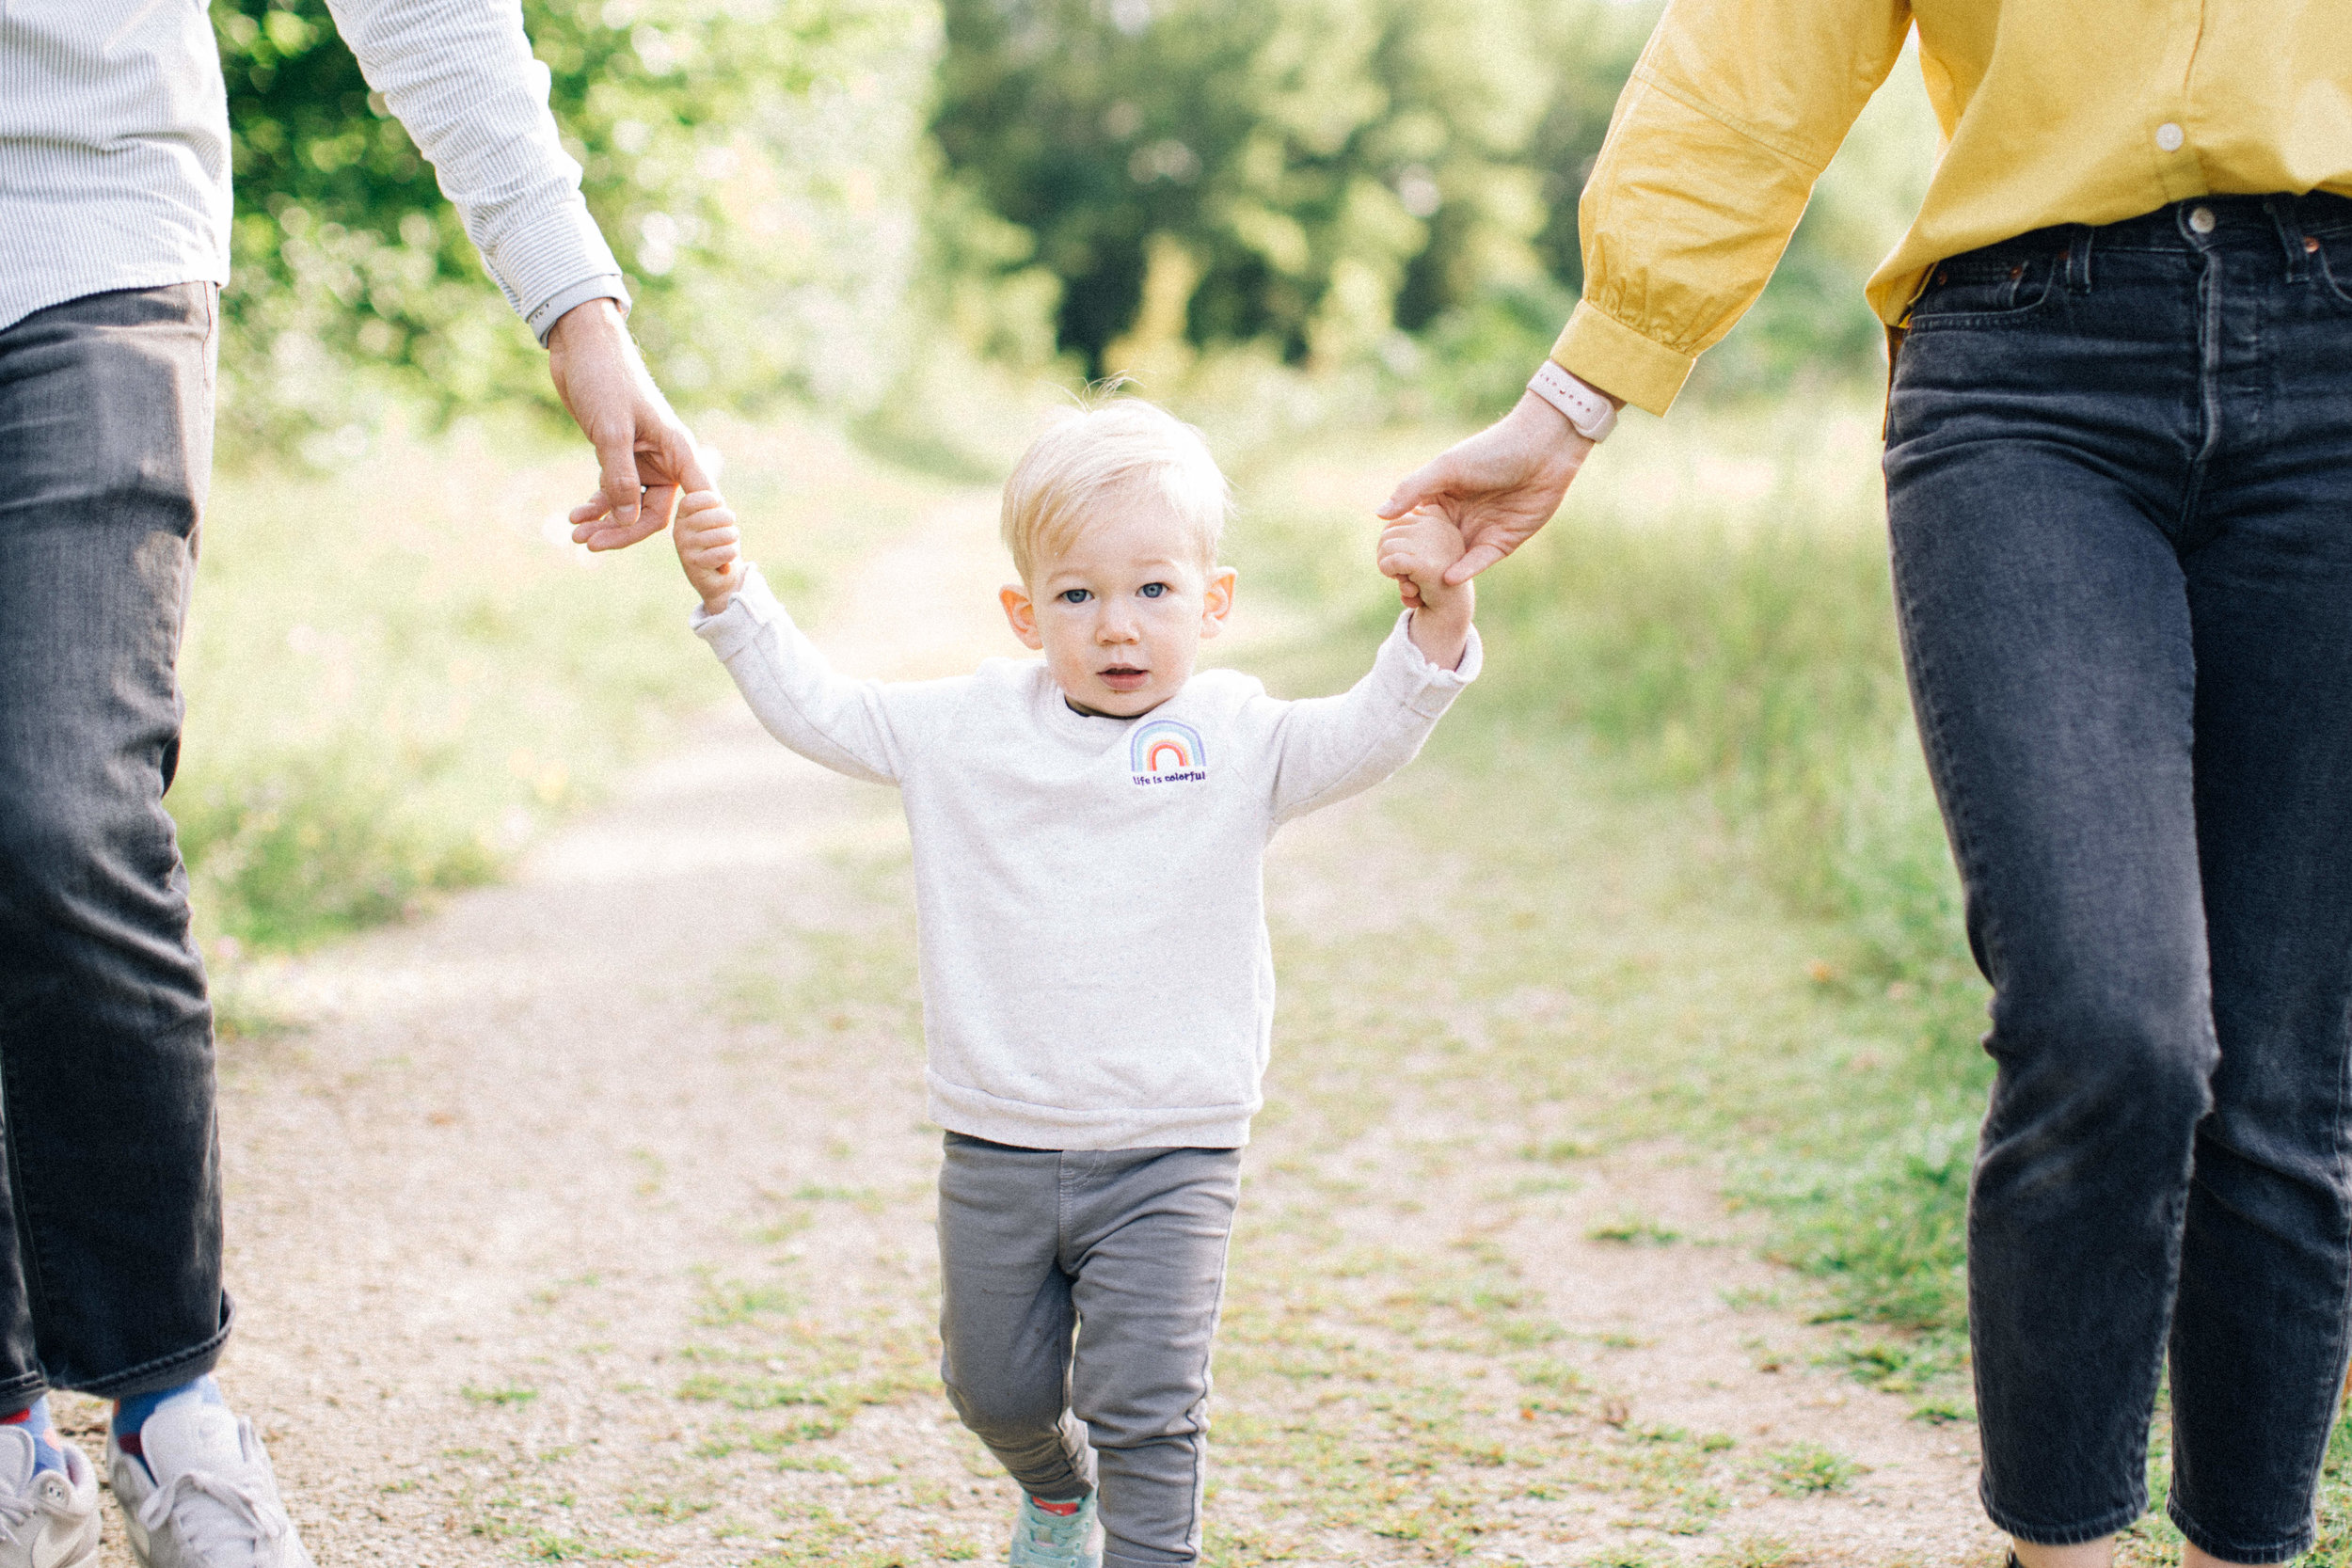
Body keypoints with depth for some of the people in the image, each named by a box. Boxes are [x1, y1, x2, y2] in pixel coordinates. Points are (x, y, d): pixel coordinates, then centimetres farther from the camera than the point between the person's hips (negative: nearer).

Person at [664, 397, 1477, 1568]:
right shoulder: (966, 729, 1)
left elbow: (1371, 736, -17)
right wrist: (730, 592, -2)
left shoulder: (1237, 737, -5)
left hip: (1166, 1159, -3)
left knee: (1144, 1405, -7)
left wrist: (1436, 615, -33)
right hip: (996, 1156, 3)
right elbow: (815, 711, 7)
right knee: (998, 1391, 19)